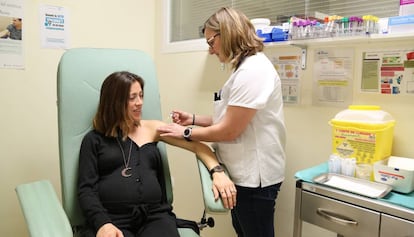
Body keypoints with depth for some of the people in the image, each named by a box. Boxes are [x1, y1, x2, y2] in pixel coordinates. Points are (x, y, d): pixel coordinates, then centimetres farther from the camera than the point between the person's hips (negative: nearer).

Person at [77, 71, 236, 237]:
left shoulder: (152, 128, 13)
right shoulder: (94, 139, 8)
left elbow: (196, 145, 9)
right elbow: (86, 188, 2)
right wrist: (102, 223, -15)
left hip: (154, 215, 2)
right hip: (111, 218, -2)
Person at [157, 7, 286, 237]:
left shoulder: (253, 70, -21)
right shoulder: (247, 68, 13)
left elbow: (229, 130, -21)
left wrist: (186, 133, -9)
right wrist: (194, 119, 8)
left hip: (254, 175, -10)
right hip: (244, 172, 10)